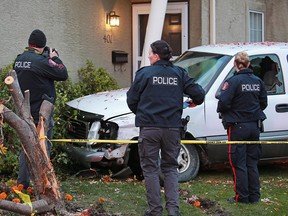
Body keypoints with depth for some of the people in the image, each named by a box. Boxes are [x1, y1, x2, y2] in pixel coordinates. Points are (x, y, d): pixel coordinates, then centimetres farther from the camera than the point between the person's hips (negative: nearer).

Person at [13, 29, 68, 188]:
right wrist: (54, 58, 1)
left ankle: (22, 183, 21)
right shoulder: (41, 61, -18)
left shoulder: (18, 60, 6)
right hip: (40, 113, -8)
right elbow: (63, 74, -13)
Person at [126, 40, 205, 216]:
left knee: (150, 169, 6)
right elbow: (199, 93, 2)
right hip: (172, 127, 3)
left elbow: (131, 100, 1)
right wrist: (196, 102, 26)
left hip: (149, 128, -3)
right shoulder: (179, 74, 5)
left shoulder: (145, 73, -3)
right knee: (170, 168, 13)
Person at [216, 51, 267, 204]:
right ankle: (254, 196, 15)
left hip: (238, 127, -6)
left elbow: (223, 103, -21)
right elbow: (263, 103, 11)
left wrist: (223, 112, -1)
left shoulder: (234, 81, -15)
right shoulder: (257, 81, 4)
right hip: (254, 127, 6)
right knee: (252, 163, 13)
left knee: (239, 164, 2)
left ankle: (242, 197, 3)